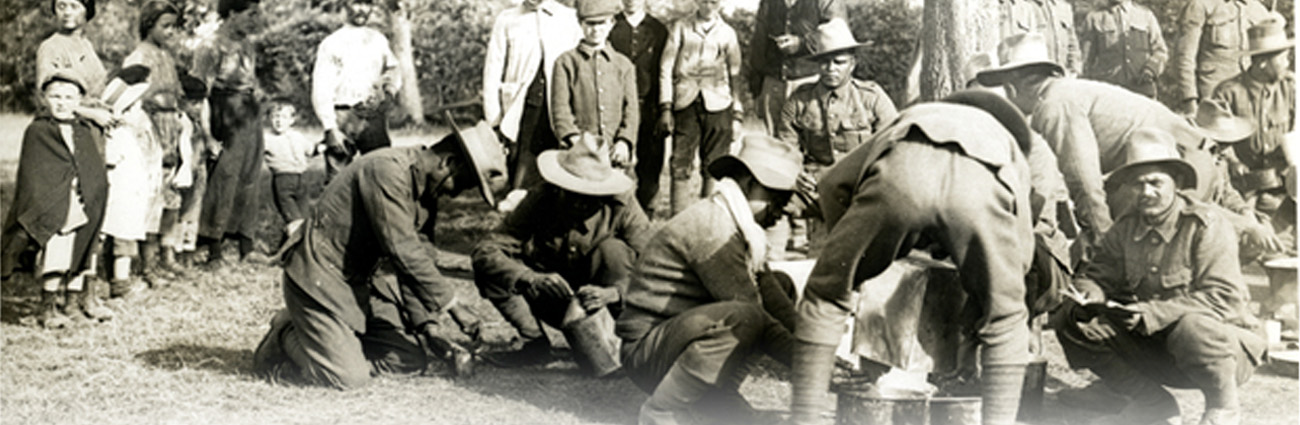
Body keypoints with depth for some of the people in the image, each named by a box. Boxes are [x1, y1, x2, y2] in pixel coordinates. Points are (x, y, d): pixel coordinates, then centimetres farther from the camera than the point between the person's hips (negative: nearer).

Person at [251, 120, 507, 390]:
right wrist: (452, 303, -22)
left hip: (357, 284, 10)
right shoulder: (386, 170, -23)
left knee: (411, 360, 4)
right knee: (350, 378, -18)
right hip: (320, 277, -10)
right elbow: (403, 251, -28)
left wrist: (428, 327, -4)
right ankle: (286, 339, 9)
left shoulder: (426, 194, 7)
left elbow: (419, 258, 7)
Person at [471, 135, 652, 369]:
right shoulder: (541, 201, -17)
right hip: (556, 302, 1)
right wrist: (532, 279, -44)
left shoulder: (622, 207, -19)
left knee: (613, 249, -30)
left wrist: (614, 293, -45)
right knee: (487, 269, -20)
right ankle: (535, 343, -9)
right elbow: (485, 250, -26)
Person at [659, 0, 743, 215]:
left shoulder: (727, 33, 13)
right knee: (680, 165, -6)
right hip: (686, 103, -1)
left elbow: (735, 74, 16)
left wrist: (737, 114, 8)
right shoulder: (680, 28, 9)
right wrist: (665, 107, -3)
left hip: (717, 105, 1)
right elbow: (666, 68, 6)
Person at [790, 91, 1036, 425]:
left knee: (825, 299, 17)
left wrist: (846, 248, 50)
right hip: (982, 187, 0)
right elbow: (1020, 256, 38)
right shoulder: (1011, 151, 45)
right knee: (1005, 322, 22)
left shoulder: (907, 121, 47)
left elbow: (833, 183, 36)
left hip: (902, 171, 0)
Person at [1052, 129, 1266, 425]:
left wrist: (1151, 314, -32)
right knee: (1071, 321, -9)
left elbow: (1224, 298, -24)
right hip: (1153, 350, 6)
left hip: (1222, 348, -5)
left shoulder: (1207, 226, -16)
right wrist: (1088, 295, -22)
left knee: (1193, 326, -41)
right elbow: (1099, 274, 5)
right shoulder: (1125, 229, 1)